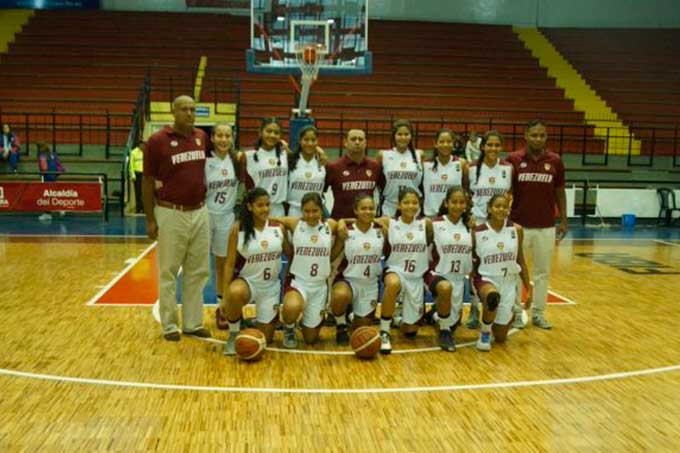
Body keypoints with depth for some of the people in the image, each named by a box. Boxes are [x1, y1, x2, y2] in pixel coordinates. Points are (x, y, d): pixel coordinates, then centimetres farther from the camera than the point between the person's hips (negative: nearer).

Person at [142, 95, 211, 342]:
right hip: (171, 214, -5)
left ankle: (193, 323, 24)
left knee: (198, 272, 11)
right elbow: (147, 182, -6)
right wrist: (150, 219, -7)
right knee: (168, 273, 6)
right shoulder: (157, 140, -10)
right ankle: (169, 325, 19)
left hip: (200, 212, 5)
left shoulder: (202, 137, 4)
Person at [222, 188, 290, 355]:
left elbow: (290, 254, 8)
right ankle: (233, 335, -12)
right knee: (234, 294, -40)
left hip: (271, 286, 3)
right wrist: (225, 295, -15)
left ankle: (255, 323, 43)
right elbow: (230, 263, -11)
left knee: (266, 338, 6)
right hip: (247, 281, -2)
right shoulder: (238, 229, -13)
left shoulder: (279, 227, -6)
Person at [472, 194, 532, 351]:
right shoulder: (477, 232, -10)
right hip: (486, 279, -3)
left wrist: (529, 289, 7)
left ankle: (508, 316, 44)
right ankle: (484, 333, -14)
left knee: (500, 337, 7)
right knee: (493, 297, -42)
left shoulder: (516, 230, -2)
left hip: (508, 282, 3)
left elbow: (521, 261, 6)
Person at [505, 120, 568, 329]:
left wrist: (563, 221, 6)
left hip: (546, 227, 2)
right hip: (519, 225, -1)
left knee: (542, 272, 9)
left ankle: (538, 314, 20)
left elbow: (560, 192, 9)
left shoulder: (555, 161, 1)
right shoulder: (513, 160, -5)